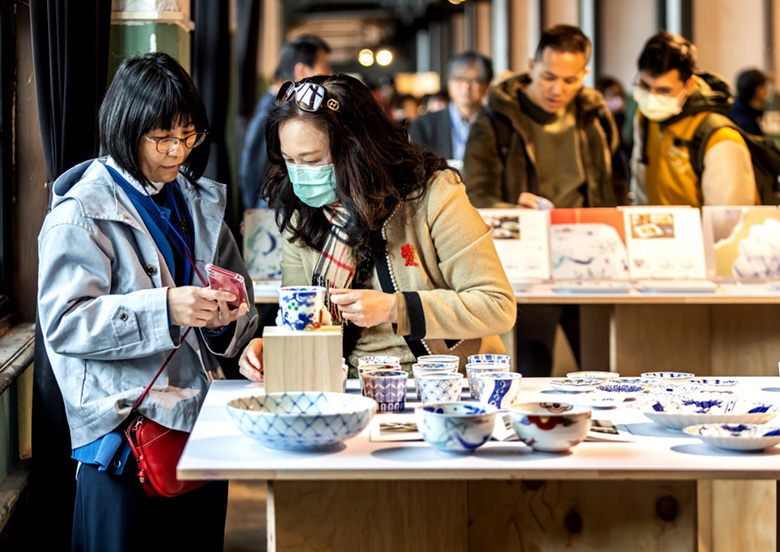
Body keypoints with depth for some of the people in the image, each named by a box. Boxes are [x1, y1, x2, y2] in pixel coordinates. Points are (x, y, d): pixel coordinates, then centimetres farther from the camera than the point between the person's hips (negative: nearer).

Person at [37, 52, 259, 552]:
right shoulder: (82, 213, -7)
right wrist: (163, 309, -26)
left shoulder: (200, 202, 14)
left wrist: (225, 320, -7)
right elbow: (64, 323, -16)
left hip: (201, 425, 6)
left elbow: (241, 311, 18)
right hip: (125, 432, -6)